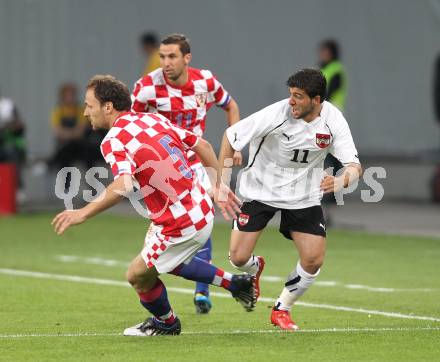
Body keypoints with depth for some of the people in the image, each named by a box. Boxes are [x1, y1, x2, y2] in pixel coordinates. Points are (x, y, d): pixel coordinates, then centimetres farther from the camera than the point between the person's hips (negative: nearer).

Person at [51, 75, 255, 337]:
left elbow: (123, 186, -36)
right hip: (202, 210, 9)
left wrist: (83, 214, -31)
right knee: (168, 262, 32)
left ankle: (166, 323, 35)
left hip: (183, 226, -9)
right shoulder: (154, 119, 7)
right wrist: (219, 187, 21)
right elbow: (203, 146, 12)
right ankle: (235, 283, 35)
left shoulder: (113, 141, -18)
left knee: (138, 276, 12)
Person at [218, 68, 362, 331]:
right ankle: (254, 269, 32)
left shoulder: (333, 120, -17)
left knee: (314, 261, -10)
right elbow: (231, 135, -14)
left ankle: (282, 309, 17)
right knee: (238, 258, -8)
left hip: (304, 196, 2)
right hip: (260, 189, -2)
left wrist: (341, 181, -42)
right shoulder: (277, 114, -25)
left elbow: (355, 166, -18)